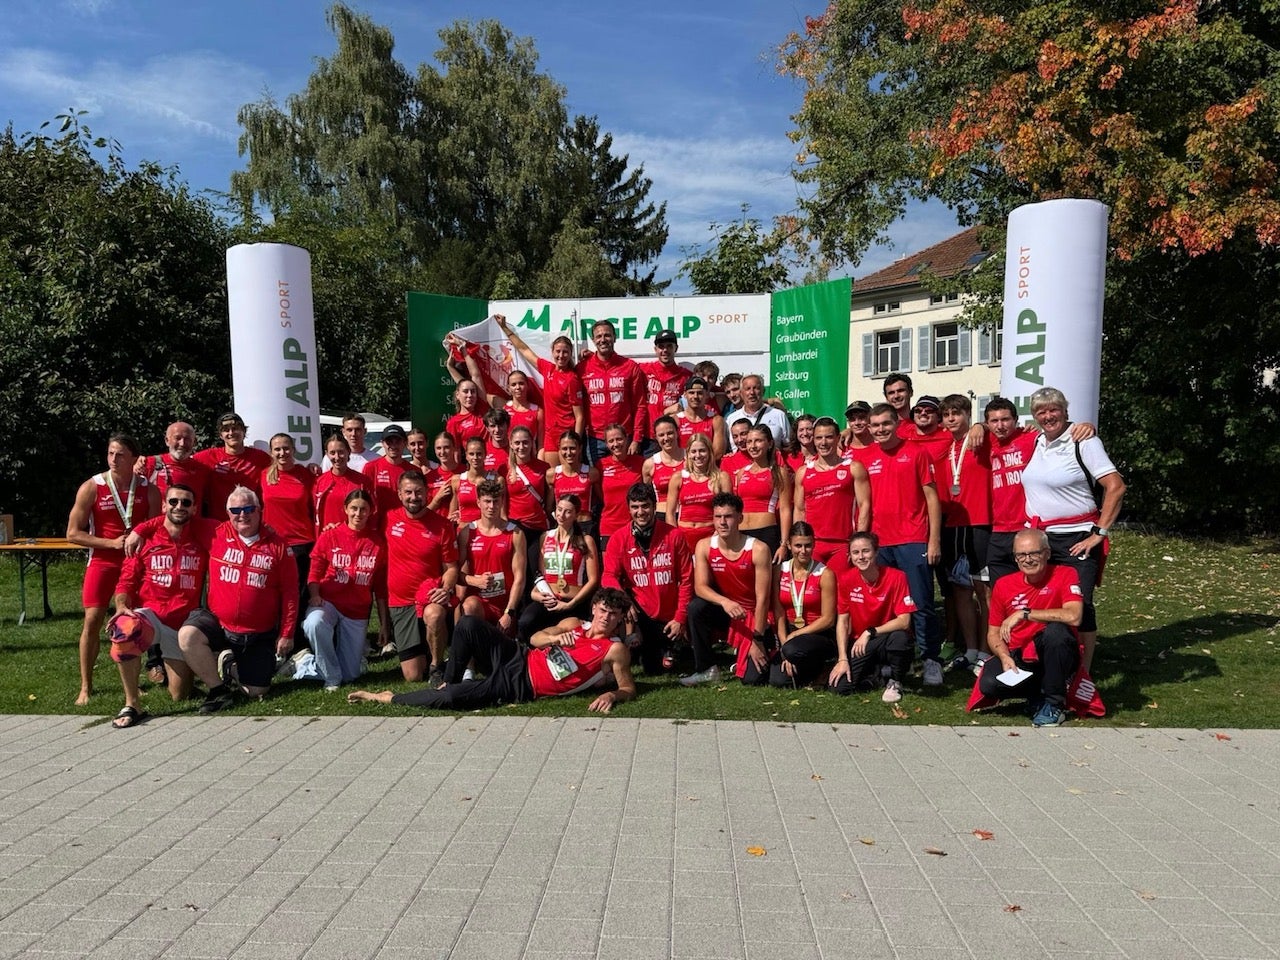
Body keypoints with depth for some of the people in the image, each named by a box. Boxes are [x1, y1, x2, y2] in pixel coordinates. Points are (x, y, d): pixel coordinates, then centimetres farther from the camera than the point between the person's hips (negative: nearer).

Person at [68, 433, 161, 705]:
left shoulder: (148, 490, 0)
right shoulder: (91, 488, -5)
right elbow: (73, 533, -5)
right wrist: (112, 543, -14)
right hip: (103, 562, -1)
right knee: (92, 620, -8)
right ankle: (86, 687, 3)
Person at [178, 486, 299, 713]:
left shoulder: (277, 545, -5)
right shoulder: (216, 536, -3)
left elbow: (290, 593, -3)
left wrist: (287, 634, -4)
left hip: (259, 634, 0)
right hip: (217, 622, 1)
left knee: (257, 691, 0)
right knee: (187, 635, -30)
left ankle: (231, 665, 34)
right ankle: (219, 690, -8)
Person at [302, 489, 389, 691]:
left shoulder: (378, 544, 2)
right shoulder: (330, 536, -1)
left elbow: (380, 588, 6)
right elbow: (315, 572, 2)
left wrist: (384, 624, 6)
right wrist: (314, 596, -19)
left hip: (357, 611, 1)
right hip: (328, 602, -1)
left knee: (351, 675, 0)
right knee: (314, 624, -38)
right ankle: (331, 678, -15)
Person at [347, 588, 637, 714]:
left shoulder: (615, 650, -4)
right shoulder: (573, 623, 12)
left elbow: (629, 689, -3)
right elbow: (535, 638, 9)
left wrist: (612, 695, -27)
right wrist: (554, 638, -15)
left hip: (520, 687, -6)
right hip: (518, 660, 6)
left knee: (449, 699, -23)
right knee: (468, 624, -19)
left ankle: (387, 698, 0)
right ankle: (449, 682, 3)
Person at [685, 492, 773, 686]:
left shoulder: (758, 550, -20)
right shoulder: (704, 547, -10)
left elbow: (762, 599, -17)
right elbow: (700, 587, -18)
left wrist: (758, 641, -16)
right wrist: (724, 602, -38)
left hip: (754, 615, -3)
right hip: (724, 611, 3)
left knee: (753, 678, -15)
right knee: (696, 607, -29)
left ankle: (766, 651, 22)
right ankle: (705, 669, -11)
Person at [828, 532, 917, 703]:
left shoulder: (896, 577, -15)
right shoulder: (846, 579, -7)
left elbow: (904, 621, -20)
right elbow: (842, 621, -4)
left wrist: (870, 633, -26)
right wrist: (843, 659, -12)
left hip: (889, 640, -2)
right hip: (859, 644, 2)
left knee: (900, 637, -38)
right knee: (839, 686, -20)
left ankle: (895, 682, -6)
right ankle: (876, 673, 14)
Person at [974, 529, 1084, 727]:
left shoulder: (1065, 575, -9)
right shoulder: (1003, 585, 0)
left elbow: (1074, 616, -28)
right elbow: (993, 633, 5)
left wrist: (1024, 613, -25)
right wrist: (1004, 657, -15)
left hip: (1056, 660, -2)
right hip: (1019, 659, 2)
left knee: (1056, 630, -34)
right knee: (988, 684, -26)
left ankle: (1055, 704, -13)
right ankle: (1037, 695, 8)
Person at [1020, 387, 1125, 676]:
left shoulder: (1083, 442, -7)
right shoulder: (1035, 442, 10)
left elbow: (1116, 487, -12)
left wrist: (1100, 533, -14)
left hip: (1076, 539, -5)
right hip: (1037, 538, 5)